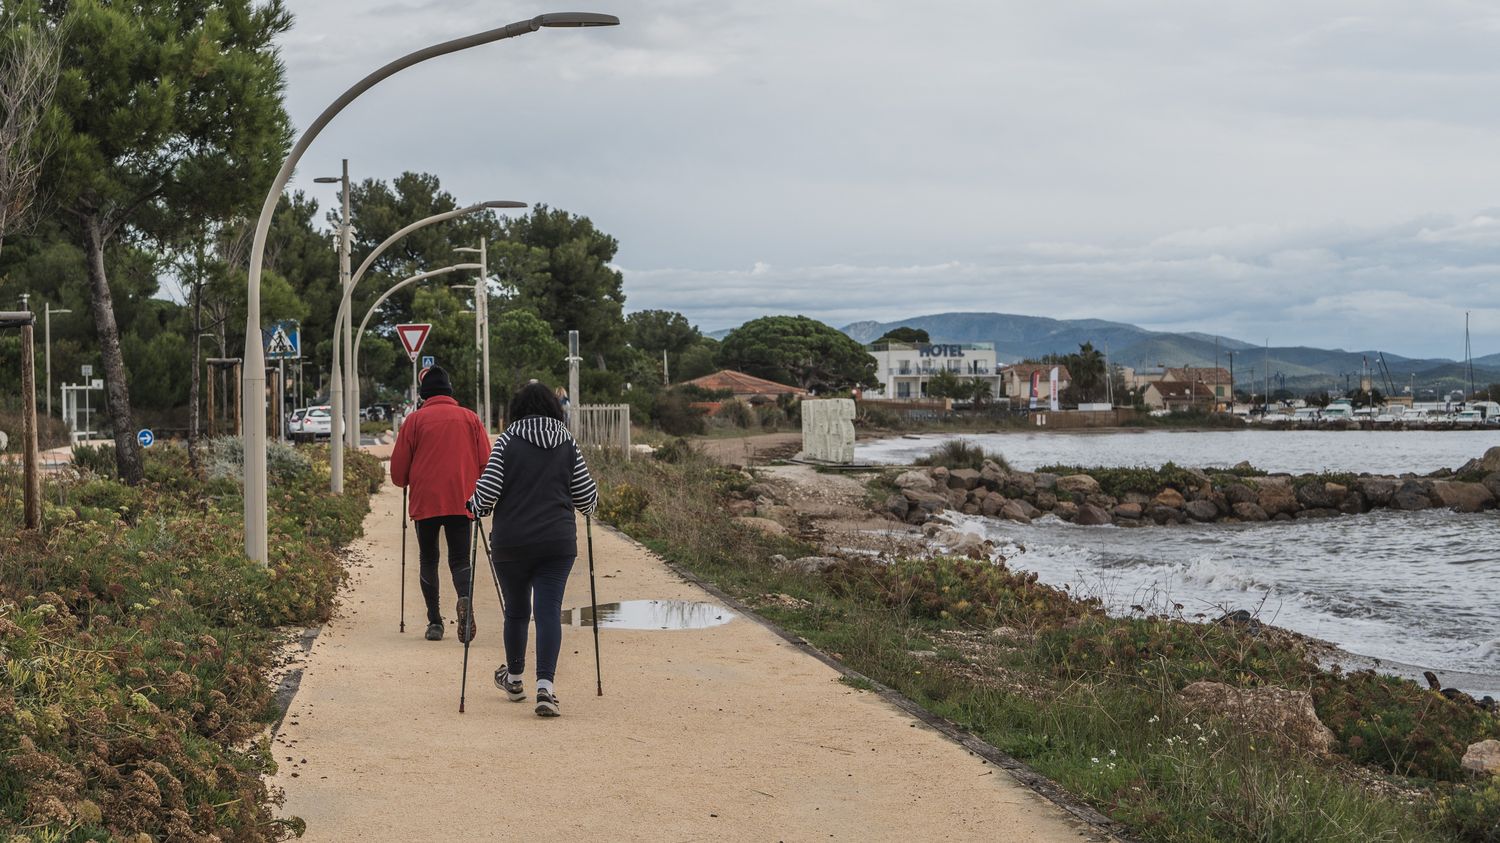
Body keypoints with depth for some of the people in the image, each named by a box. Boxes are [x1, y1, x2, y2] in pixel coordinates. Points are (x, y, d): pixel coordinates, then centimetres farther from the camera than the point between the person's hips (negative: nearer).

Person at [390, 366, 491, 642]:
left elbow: (398, 468, 2)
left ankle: (434, 622, 8)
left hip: (425, 502, -1)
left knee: (428, 560, 12)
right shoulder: (470, 418, 7)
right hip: (462, 502, 1)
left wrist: (406, 482, 24)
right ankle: (465, 598, -27)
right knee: (460, 558, 4)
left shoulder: (415, 420, 2)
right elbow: (486, 462, 6)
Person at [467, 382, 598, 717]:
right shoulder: (568, 444, 5)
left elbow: (487, 491, -8)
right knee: (549, 610, -2)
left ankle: (514, 679, 35)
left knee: (516, 610, 16)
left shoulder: (507, 441, -2)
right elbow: (587, 498, 7)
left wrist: (474, 507, 14)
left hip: (511, 542, 0)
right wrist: (589, 504, 30)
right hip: (557, 542, 0)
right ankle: (545, 686, -17)